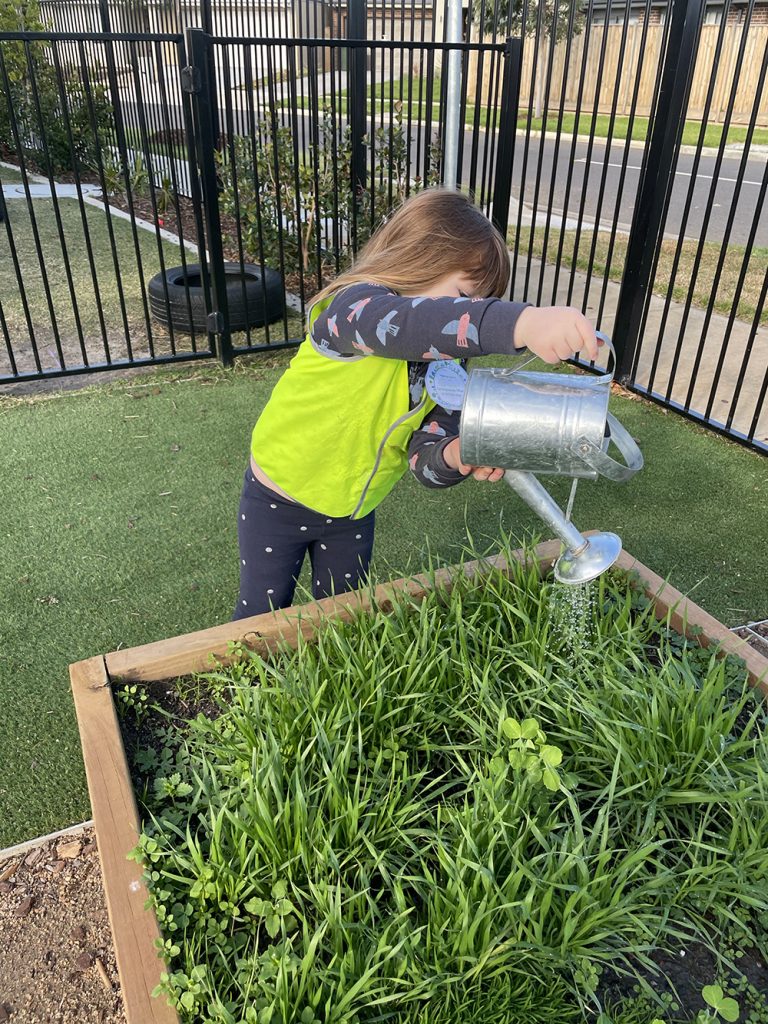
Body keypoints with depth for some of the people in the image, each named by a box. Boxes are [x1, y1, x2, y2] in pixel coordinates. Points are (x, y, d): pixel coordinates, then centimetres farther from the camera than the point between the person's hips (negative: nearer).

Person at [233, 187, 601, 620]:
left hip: (355, 510, 5)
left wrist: (455, 456, -40)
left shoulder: (448, 366, -9)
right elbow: (413, 322, -53)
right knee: (263, 617, 14)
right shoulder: (351, 306, -29)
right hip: (280, 501, -5)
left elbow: (423, 456, -16)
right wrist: (523, 322, -68)